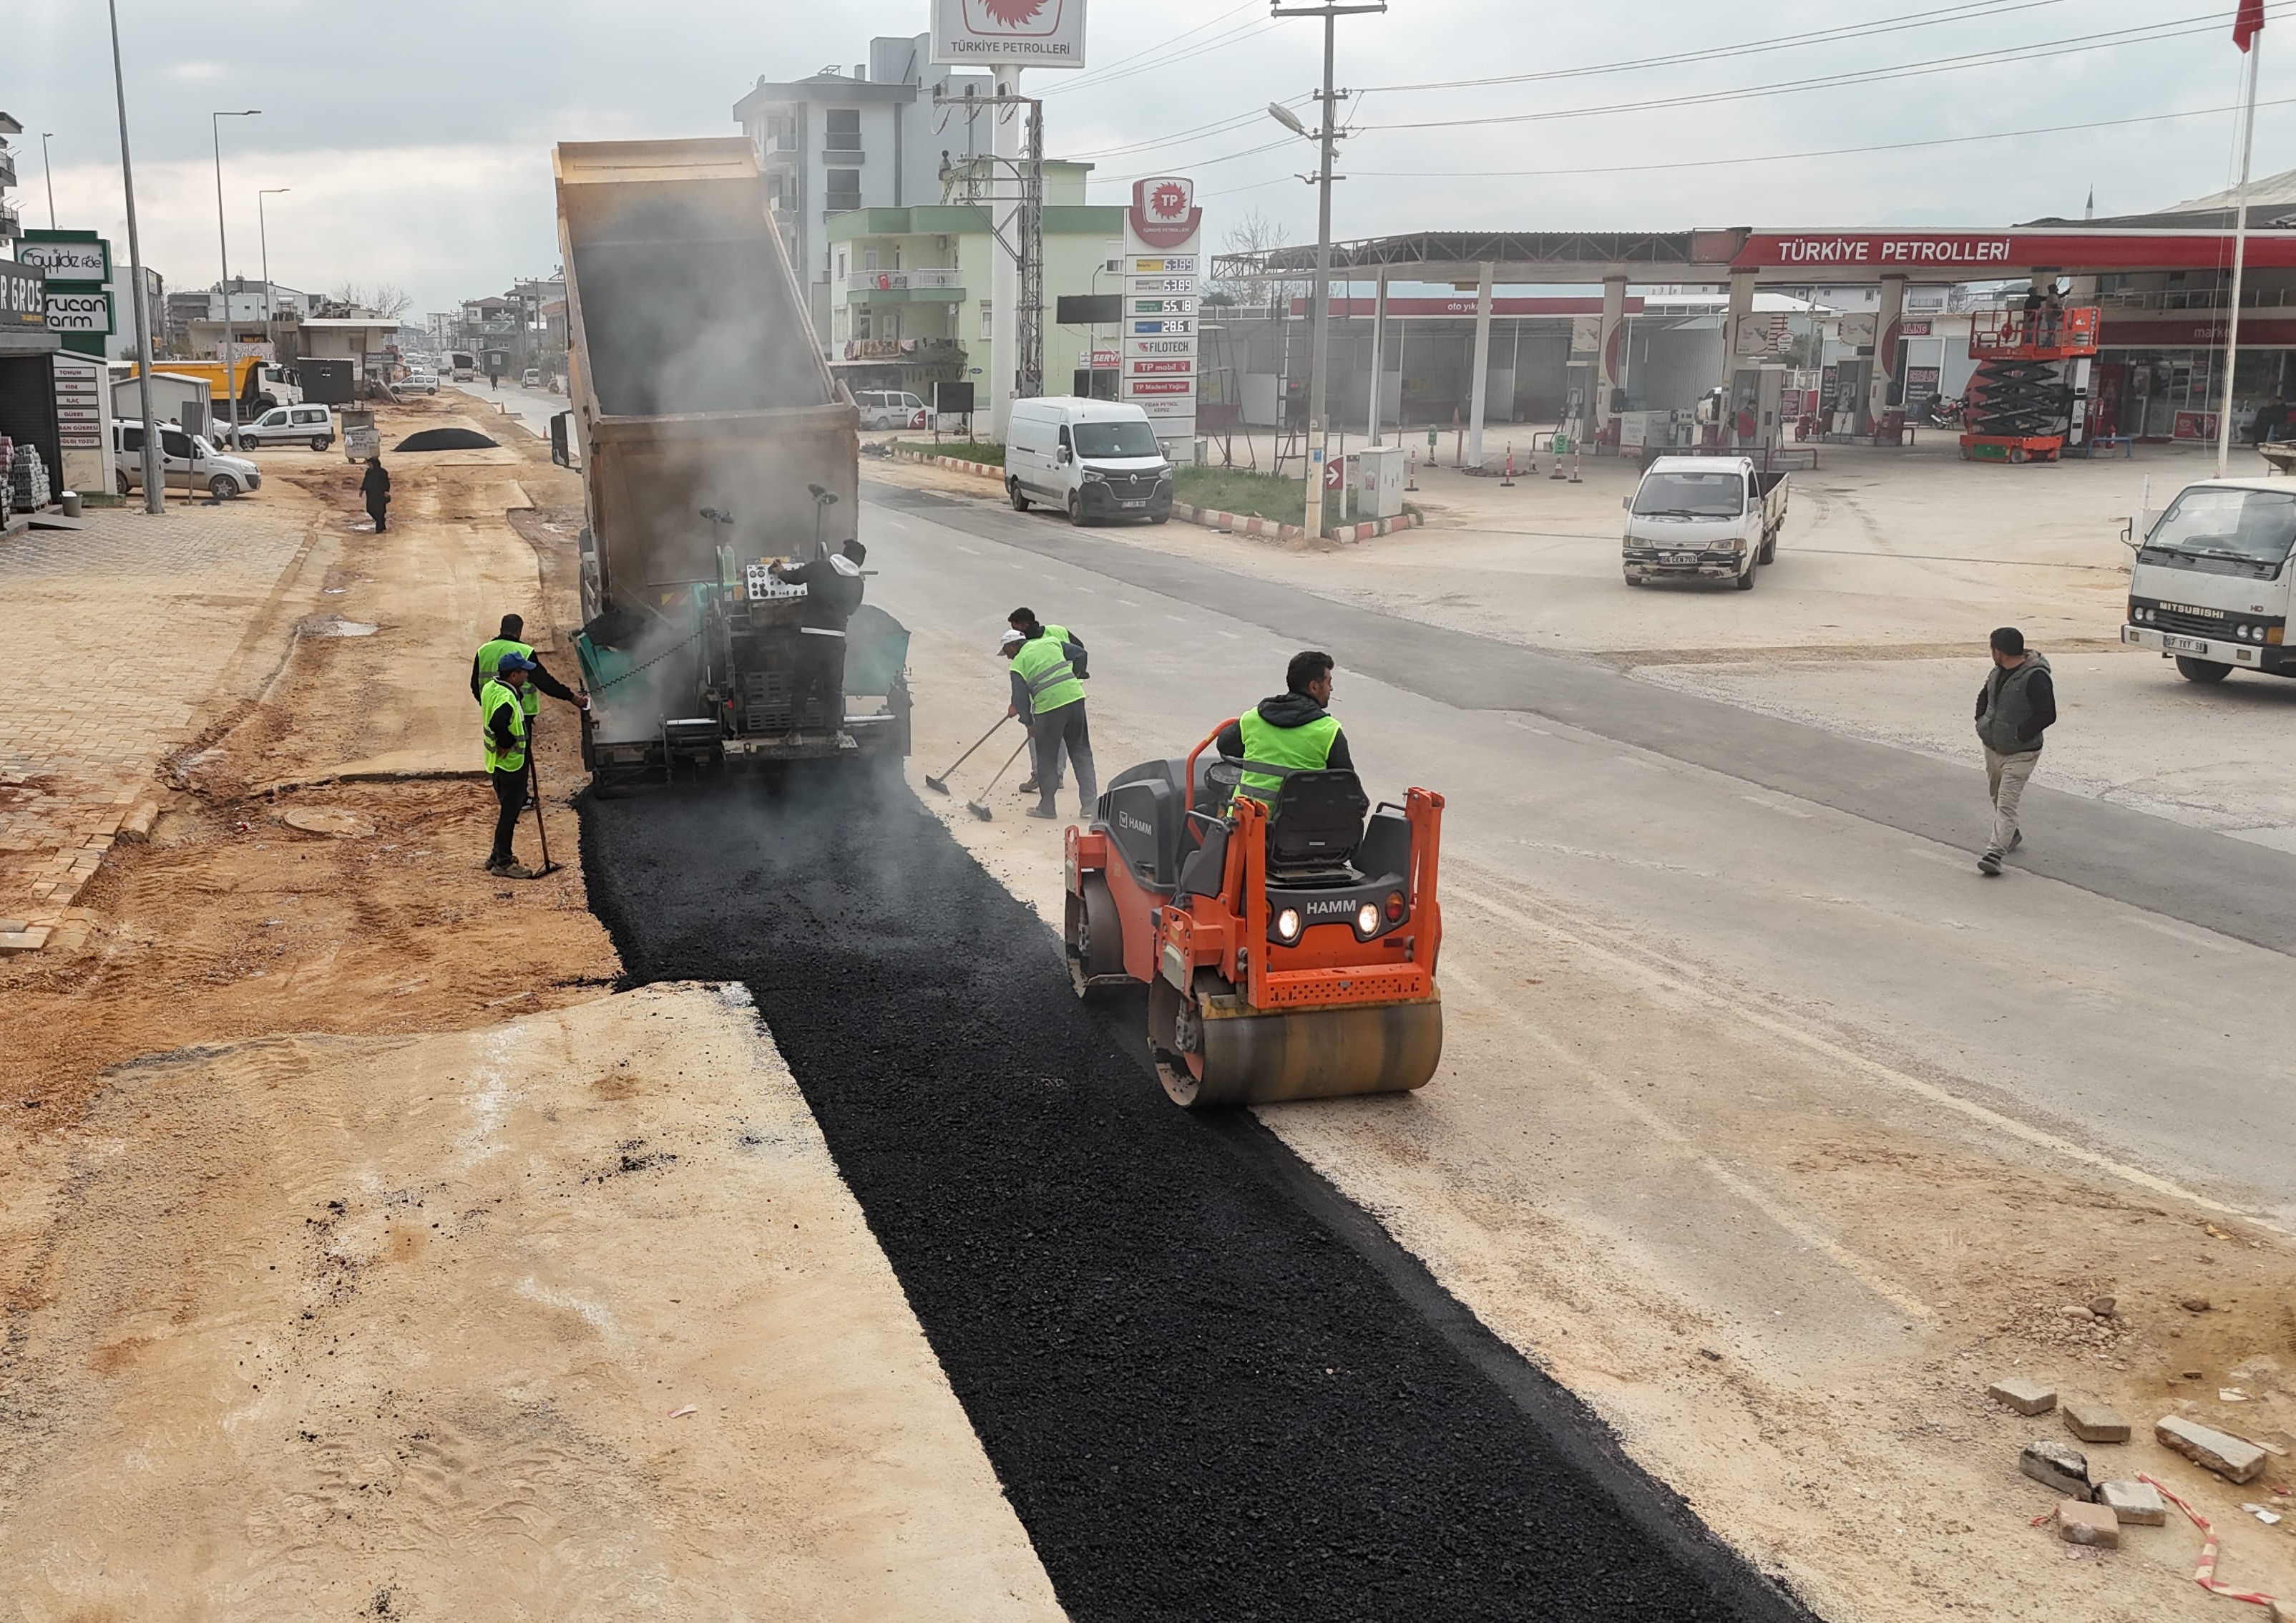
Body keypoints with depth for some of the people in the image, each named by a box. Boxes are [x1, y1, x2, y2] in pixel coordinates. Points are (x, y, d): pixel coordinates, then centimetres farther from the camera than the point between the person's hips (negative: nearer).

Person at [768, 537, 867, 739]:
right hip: (836, 637, 0)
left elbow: (794, 577, 10)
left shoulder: (819, 567, -2)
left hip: (809, 635, 0)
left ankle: (795, 731, 13)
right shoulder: (856, 584, 2)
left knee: (802, 684, 11)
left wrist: (780, 572, 32)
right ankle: (834, 732, 16)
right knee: (834, 688, 13)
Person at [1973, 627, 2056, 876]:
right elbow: (1985, 695, 24)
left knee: (2006, 804, -14)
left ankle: (1995, 853, -20)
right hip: (1992, 747, 9)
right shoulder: (1999, 671, 5)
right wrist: (1981, 720, 9)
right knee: (1996, 795, 22)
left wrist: (2020, 735, -20)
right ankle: (2011, 835, 44)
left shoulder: (2035, 678, -21)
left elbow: (2047, 715, -25)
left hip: (2020, 754, -9)